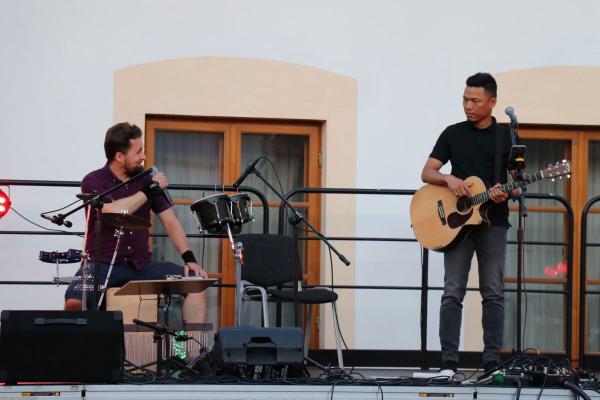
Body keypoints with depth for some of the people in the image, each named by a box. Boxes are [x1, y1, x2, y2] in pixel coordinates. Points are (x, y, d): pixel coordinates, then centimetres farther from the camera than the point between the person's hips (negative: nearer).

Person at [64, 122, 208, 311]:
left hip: (142, 265, 4)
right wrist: (149, 190, -14)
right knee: (74, 302, -33)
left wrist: (189, 258, -7)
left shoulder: (146, 179, 8)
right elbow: (113, 213, -24)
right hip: (103, 265, -4)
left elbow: (170, 221, 7)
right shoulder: (93, 182, -5)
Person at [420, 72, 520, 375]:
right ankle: (449, 363, -5)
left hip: (493, 222, 0)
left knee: (493, 293, -2)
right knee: (453, 292, -5)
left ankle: (492, 362, 0)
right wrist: (448, 179, -13)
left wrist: (506, 192, -14)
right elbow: (426, 173, 7)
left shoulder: (507, 137, 7)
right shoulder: (453, 134, 9)